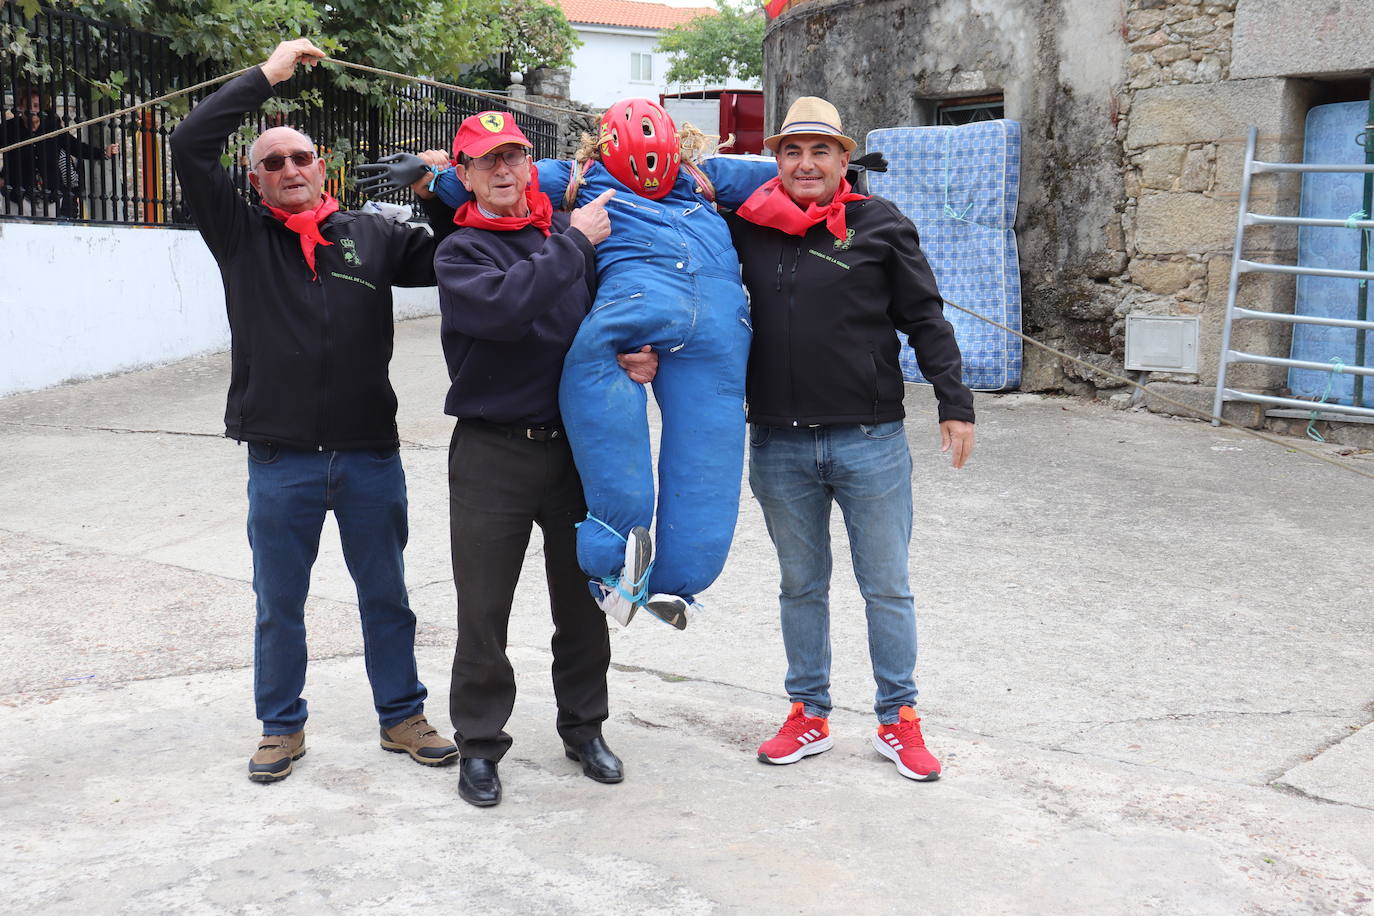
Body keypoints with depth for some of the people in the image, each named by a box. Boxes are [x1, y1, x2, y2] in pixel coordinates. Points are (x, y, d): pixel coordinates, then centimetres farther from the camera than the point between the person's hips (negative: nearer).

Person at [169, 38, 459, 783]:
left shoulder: (372, 236, 7)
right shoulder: (241, 237, 2)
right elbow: (190, 145, -7)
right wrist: (268, 74, -4)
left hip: (370, 455, 1)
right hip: (281, 462, -1)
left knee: (385, 596, 13)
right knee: (278, 604, 11)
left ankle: (401, 715, 28)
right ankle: (281, 727, 28)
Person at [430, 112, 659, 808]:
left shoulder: (570, 231, 6)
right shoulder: (460, 251, -3)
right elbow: (502, 307, -25)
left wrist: (640, 355, -12)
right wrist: (574, 243, -18)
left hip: (575, 444, 3)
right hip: (491, 454, -3)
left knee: (582, 600, 14)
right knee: (483, 608, 4)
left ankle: (584, 728, 31)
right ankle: (479, 744, 20)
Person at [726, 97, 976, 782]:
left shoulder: (880, 226, 0)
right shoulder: (746, 228, 3)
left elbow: (925, 320, 3)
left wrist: (954, 403, -1)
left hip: (870, 441, -2)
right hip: (777, 444, 2)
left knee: (887, 587, 8)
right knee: (801, 585, 15)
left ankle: (897, 720, 22)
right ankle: (809, 715, 29)